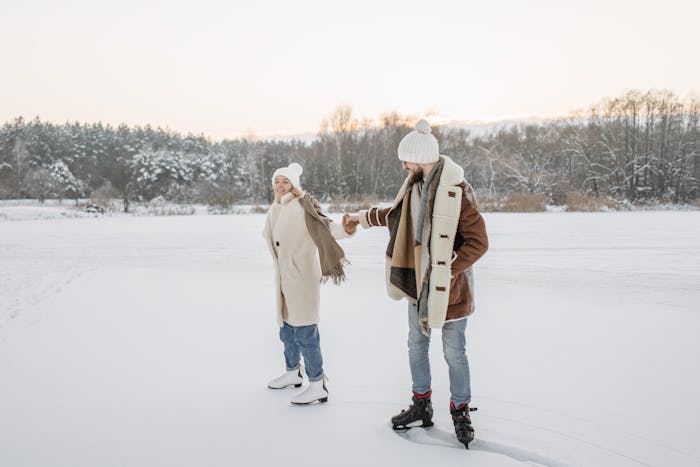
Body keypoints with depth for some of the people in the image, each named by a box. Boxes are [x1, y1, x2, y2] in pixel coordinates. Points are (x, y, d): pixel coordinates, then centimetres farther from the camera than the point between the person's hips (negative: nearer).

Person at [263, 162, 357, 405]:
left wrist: (344, 229, -47)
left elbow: (324, 224, -27)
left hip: (302, 277, -8)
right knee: (287, 329, 20)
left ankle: (318, 386, 2)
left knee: (304, 332, -7)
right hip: (284, 278, 8)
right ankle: (293, 373, 39)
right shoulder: (275, 210, 11)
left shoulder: (303, 206, -13)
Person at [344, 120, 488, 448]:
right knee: (416, 345, 17)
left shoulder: (457, 190, -20)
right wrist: (365, 217, 30)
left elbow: (478, 242, -21)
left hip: (450, 286, -7)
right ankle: (421, 407, 34)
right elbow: (397, 214, 23)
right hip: (418, 282, 8)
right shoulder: (417, 185, 4)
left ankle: (460, 412, 26)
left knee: (454, 352, 6)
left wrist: (447, 271, -22)